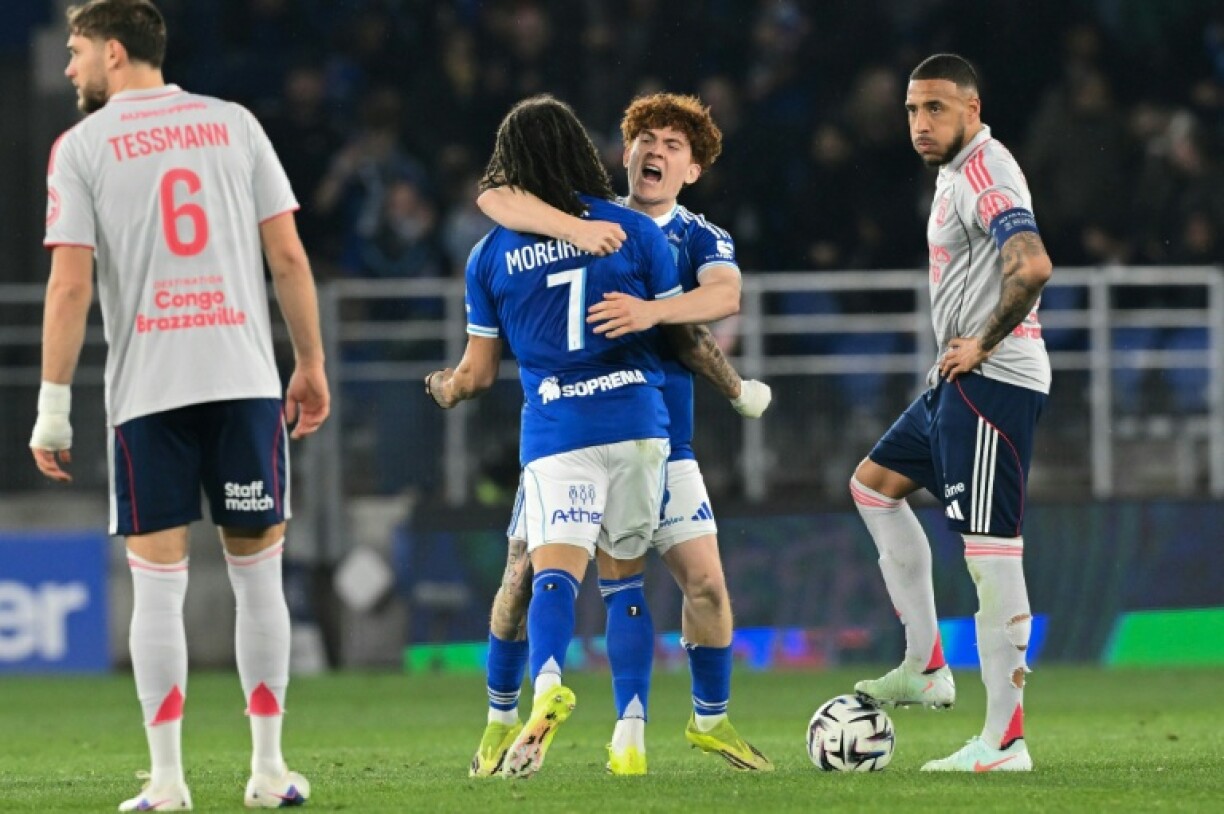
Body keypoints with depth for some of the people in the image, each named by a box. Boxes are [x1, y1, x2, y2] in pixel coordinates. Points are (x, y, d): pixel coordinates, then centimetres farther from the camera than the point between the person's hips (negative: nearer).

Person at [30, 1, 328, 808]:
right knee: (258, 573, 9)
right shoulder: (235, 124, 9)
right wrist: (312, 364, 13)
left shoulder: (83, 146, 1)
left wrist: (54, 407, -2)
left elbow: (70, 286, -5)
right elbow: (289, 257, 5)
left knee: (159, 581, 1)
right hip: (245, 374, 2)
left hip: (147, 388, -2)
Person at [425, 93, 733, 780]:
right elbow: (683, 328, 10)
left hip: (555, 432, -1)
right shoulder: (636, 230, 5)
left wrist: (446, 389, 35)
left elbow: (479, 372, 12)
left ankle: (548, 687, -43)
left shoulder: (491, 253, 7)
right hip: (638, 420, 1)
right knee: (624, 574, 13)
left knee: (555, 569, -15)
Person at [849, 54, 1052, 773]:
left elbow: (1033, 266, -31)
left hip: (992, 381, -12)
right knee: (874, 485, 23)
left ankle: (1004, 740, -12)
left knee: (992, 554, -12)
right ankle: (927, 669, 21)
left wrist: (983, 344, -19)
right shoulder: (955, 173, 17)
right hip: (960, 382, 12)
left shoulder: (985, 174, -15)